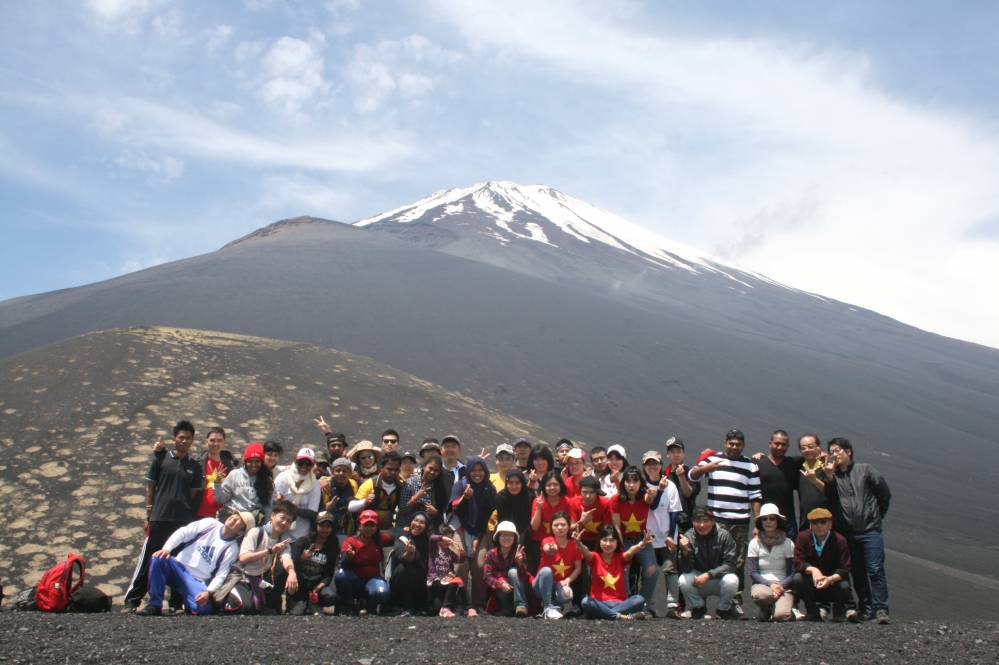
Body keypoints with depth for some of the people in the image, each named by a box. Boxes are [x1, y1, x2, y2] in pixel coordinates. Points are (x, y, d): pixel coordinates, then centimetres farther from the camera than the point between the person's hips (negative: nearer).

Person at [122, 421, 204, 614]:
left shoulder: (195, 467, 11)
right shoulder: (161, 459, 6)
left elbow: (193, 494, 12)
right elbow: (150, 487, 6)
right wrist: (149, 514, 2)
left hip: (185, 521, 2)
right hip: (159, 518, -2)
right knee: (147, 559, 0)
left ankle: (177, 603, 11)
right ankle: (132, 600, 6)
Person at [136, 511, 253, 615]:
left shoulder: (232, 549, -4)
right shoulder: (210, 523, 1)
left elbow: (221, 575, -9)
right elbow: (182, 533, -2)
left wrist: (208, 592, -26)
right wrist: (166, 548, -18)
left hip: (197, 581, -2)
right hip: (179, 568, 2)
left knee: (203, 607, -31)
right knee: (158, 558, -28)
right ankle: (155, 605, -19)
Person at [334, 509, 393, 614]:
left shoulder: (380, 539, 0)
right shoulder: (350, 541, -9)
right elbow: (343, 565, -22)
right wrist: (348, 557, -45)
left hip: (373, 579, 1)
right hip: (355, 581, -1)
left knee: (382, 593, -34)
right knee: (340, 574, -34)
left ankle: (369, 605, 4)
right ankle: (347, 605, -8)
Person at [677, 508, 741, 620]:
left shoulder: (724, 536, -14)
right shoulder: (688, 537, -13)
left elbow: (730, 564, -17)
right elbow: (686, 570, -16)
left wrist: (708, 575, -29)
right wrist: (685, 551, -36)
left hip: (719, 579, 0)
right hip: (698, 582, 1)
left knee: (731, 581, -31)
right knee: (684, 580, -28)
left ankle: (724, 610, 1)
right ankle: (698, 608, 4)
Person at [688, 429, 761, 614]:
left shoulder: (751, 466, 11)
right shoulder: (712, 460, 9)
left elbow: (755, 496, 9)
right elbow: (691, 476, -1)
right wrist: (704, 468, -21)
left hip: (741, 523, 1)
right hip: (715, 521, -1)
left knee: (738, 564, 1)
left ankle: (736, 601, 7)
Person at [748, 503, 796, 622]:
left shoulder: (788, 543, 2)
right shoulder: (754, 543, 2)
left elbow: (792, 573, -1)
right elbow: (753, 573, -2)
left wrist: (780, 586, -18)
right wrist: (770, 584, -18)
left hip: (783, 586, 0)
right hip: (762, 584, 0)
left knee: (782, 615, -30)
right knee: (761, 595, -37)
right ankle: (766, 610, -1)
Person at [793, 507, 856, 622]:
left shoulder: (840, 540, -12)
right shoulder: (803, 538, -11)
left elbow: (844, 569, -17)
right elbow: (798, 564, -18)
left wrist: (831, 579, -38)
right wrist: (812, 570, -39)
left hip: (833, 581, 0)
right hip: (811, 584, 0)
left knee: (844, 586, -33)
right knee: (798, 577, -30)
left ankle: (839, 612, 4)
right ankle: (812, 612, -7)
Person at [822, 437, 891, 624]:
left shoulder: (865, 470, 5)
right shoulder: (832, 475, 10)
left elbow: (885, 494, 9)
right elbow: (830, 498, -6)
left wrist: (876, 516, 9)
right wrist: (829, 477, -18)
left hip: (870, 530, -2)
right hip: (847, 533, 3)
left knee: (875, 570, -10)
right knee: (857, 573, 6)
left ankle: (881, 609, -8)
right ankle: (866, 609, 14)